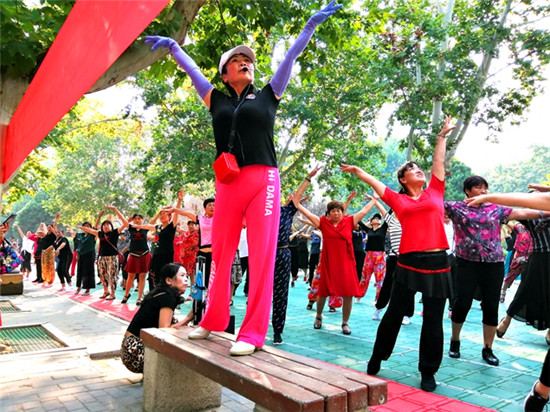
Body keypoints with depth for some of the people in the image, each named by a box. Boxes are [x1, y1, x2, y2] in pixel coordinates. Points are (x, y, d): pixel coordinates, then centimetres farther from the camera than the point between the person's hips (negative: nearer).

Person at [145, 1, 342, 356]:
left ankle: (253, 333, -4)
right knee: (221, 253, 7)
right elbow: (192, 69, 24)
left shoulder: (267, 96, 14)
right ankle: (214, 321, 22)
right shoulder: (217, 100, 17)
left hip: (262, 180, -2)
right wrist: (173, 46, 28)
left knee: (262, 254, -7)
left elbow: (292, 57, 13)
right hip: (227, 183, 3)